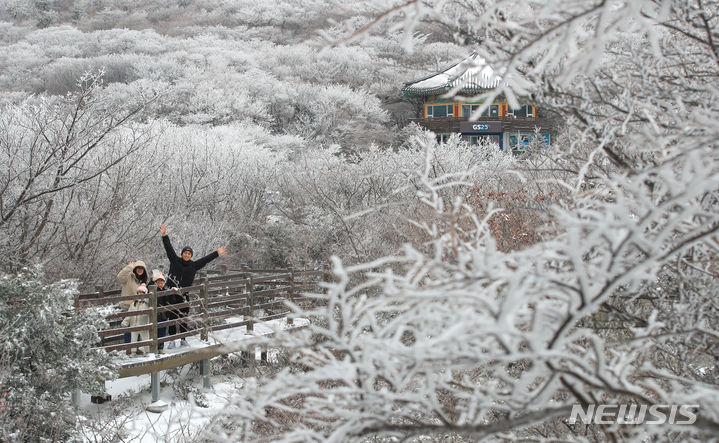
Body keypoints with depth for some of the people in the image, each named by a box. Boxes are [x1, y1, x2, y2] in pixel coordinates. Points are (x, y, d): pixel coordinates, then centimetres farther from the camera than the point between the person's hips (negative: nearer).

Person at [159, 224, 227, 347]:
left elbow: (206, 259, 13)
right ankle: (172, 340, 4)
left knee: (184, 318, 5)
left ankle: (183, 339, 15)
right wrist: (164, 235, -5)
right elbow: (169, 248, 1)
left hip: (184, 295, 2)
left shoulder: (193, 265, 9)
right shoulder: (175, 260, 5)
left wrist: (217, 253, 13)